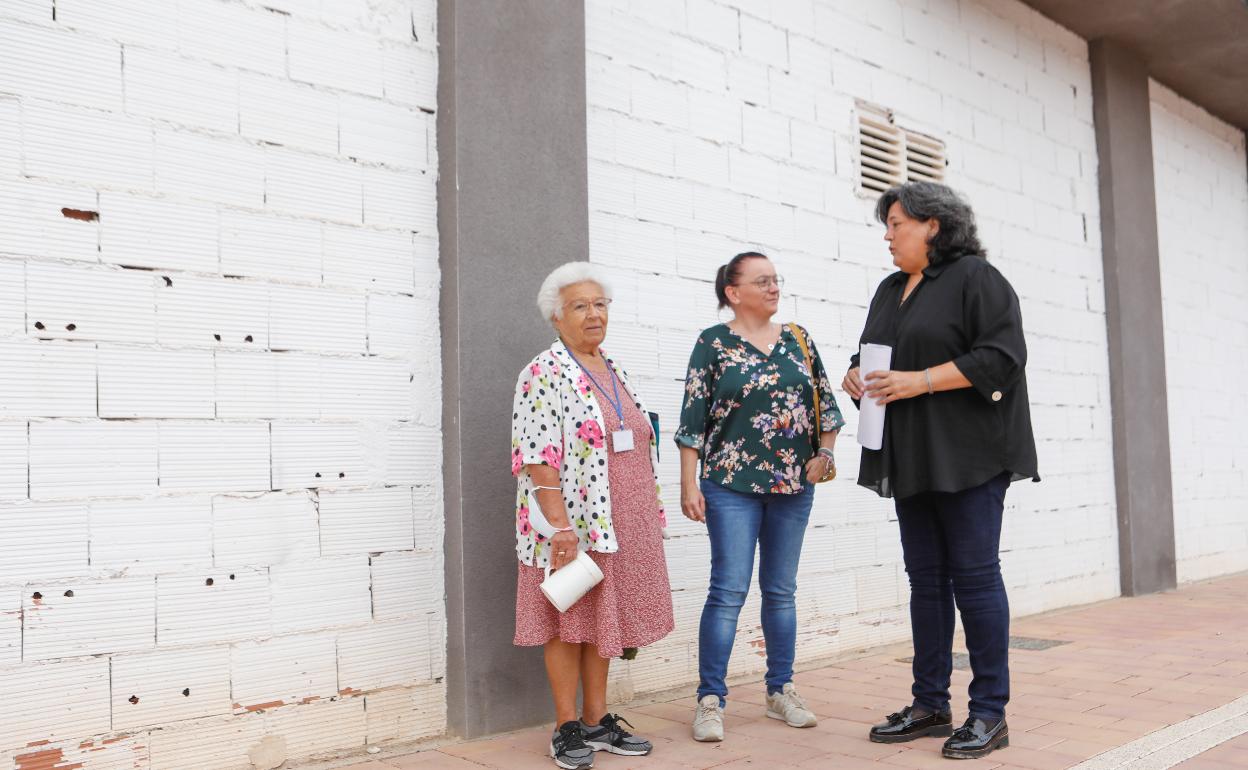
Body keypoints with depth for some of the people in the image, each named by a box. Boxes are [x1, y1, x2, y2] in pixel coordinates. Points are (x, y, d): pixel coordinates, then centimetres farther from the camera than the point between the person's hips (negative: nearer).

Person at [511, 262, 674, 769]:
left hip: (620, 526, 7)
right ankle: (567, 728, 12)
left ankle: (597, 719, 22)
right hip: (574, 523, -7)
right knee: (569, 621, 1)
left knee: (603, 617, 12)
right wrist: (559, 524, -22)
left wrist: (649, 516, 16)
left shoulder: (616, 373, 15)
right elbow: (537, 457, -16)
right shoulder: (545, 374, -9)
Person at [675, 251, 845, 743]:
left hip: (793, 483, 4)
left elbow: (826, 402, 14)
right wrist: (689, 485, -9)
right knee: (729, 590, -6)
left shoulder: (798, 339, 10)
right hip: (732, 485, -4)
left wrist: (825, 452, 1)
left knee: (781, 590, 11)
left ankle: (781, 691, 22)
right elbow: (692, 419, -5)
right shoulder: (713, 344, -3)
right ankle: (710, 699, 2)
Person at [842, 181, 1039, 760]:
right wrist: (858, 377, 4)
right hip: (912, 457, 7)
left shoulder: (975, 277, -4)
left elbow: (1001, 356, -14)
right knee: (926, 577, 9)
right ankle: (930, 705, 17)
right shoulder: (890, 290, 19)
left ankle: (990, 713, 4)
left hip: (967, 455, -7)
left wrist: (920, 380, -18)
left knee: (974, 575, -4)